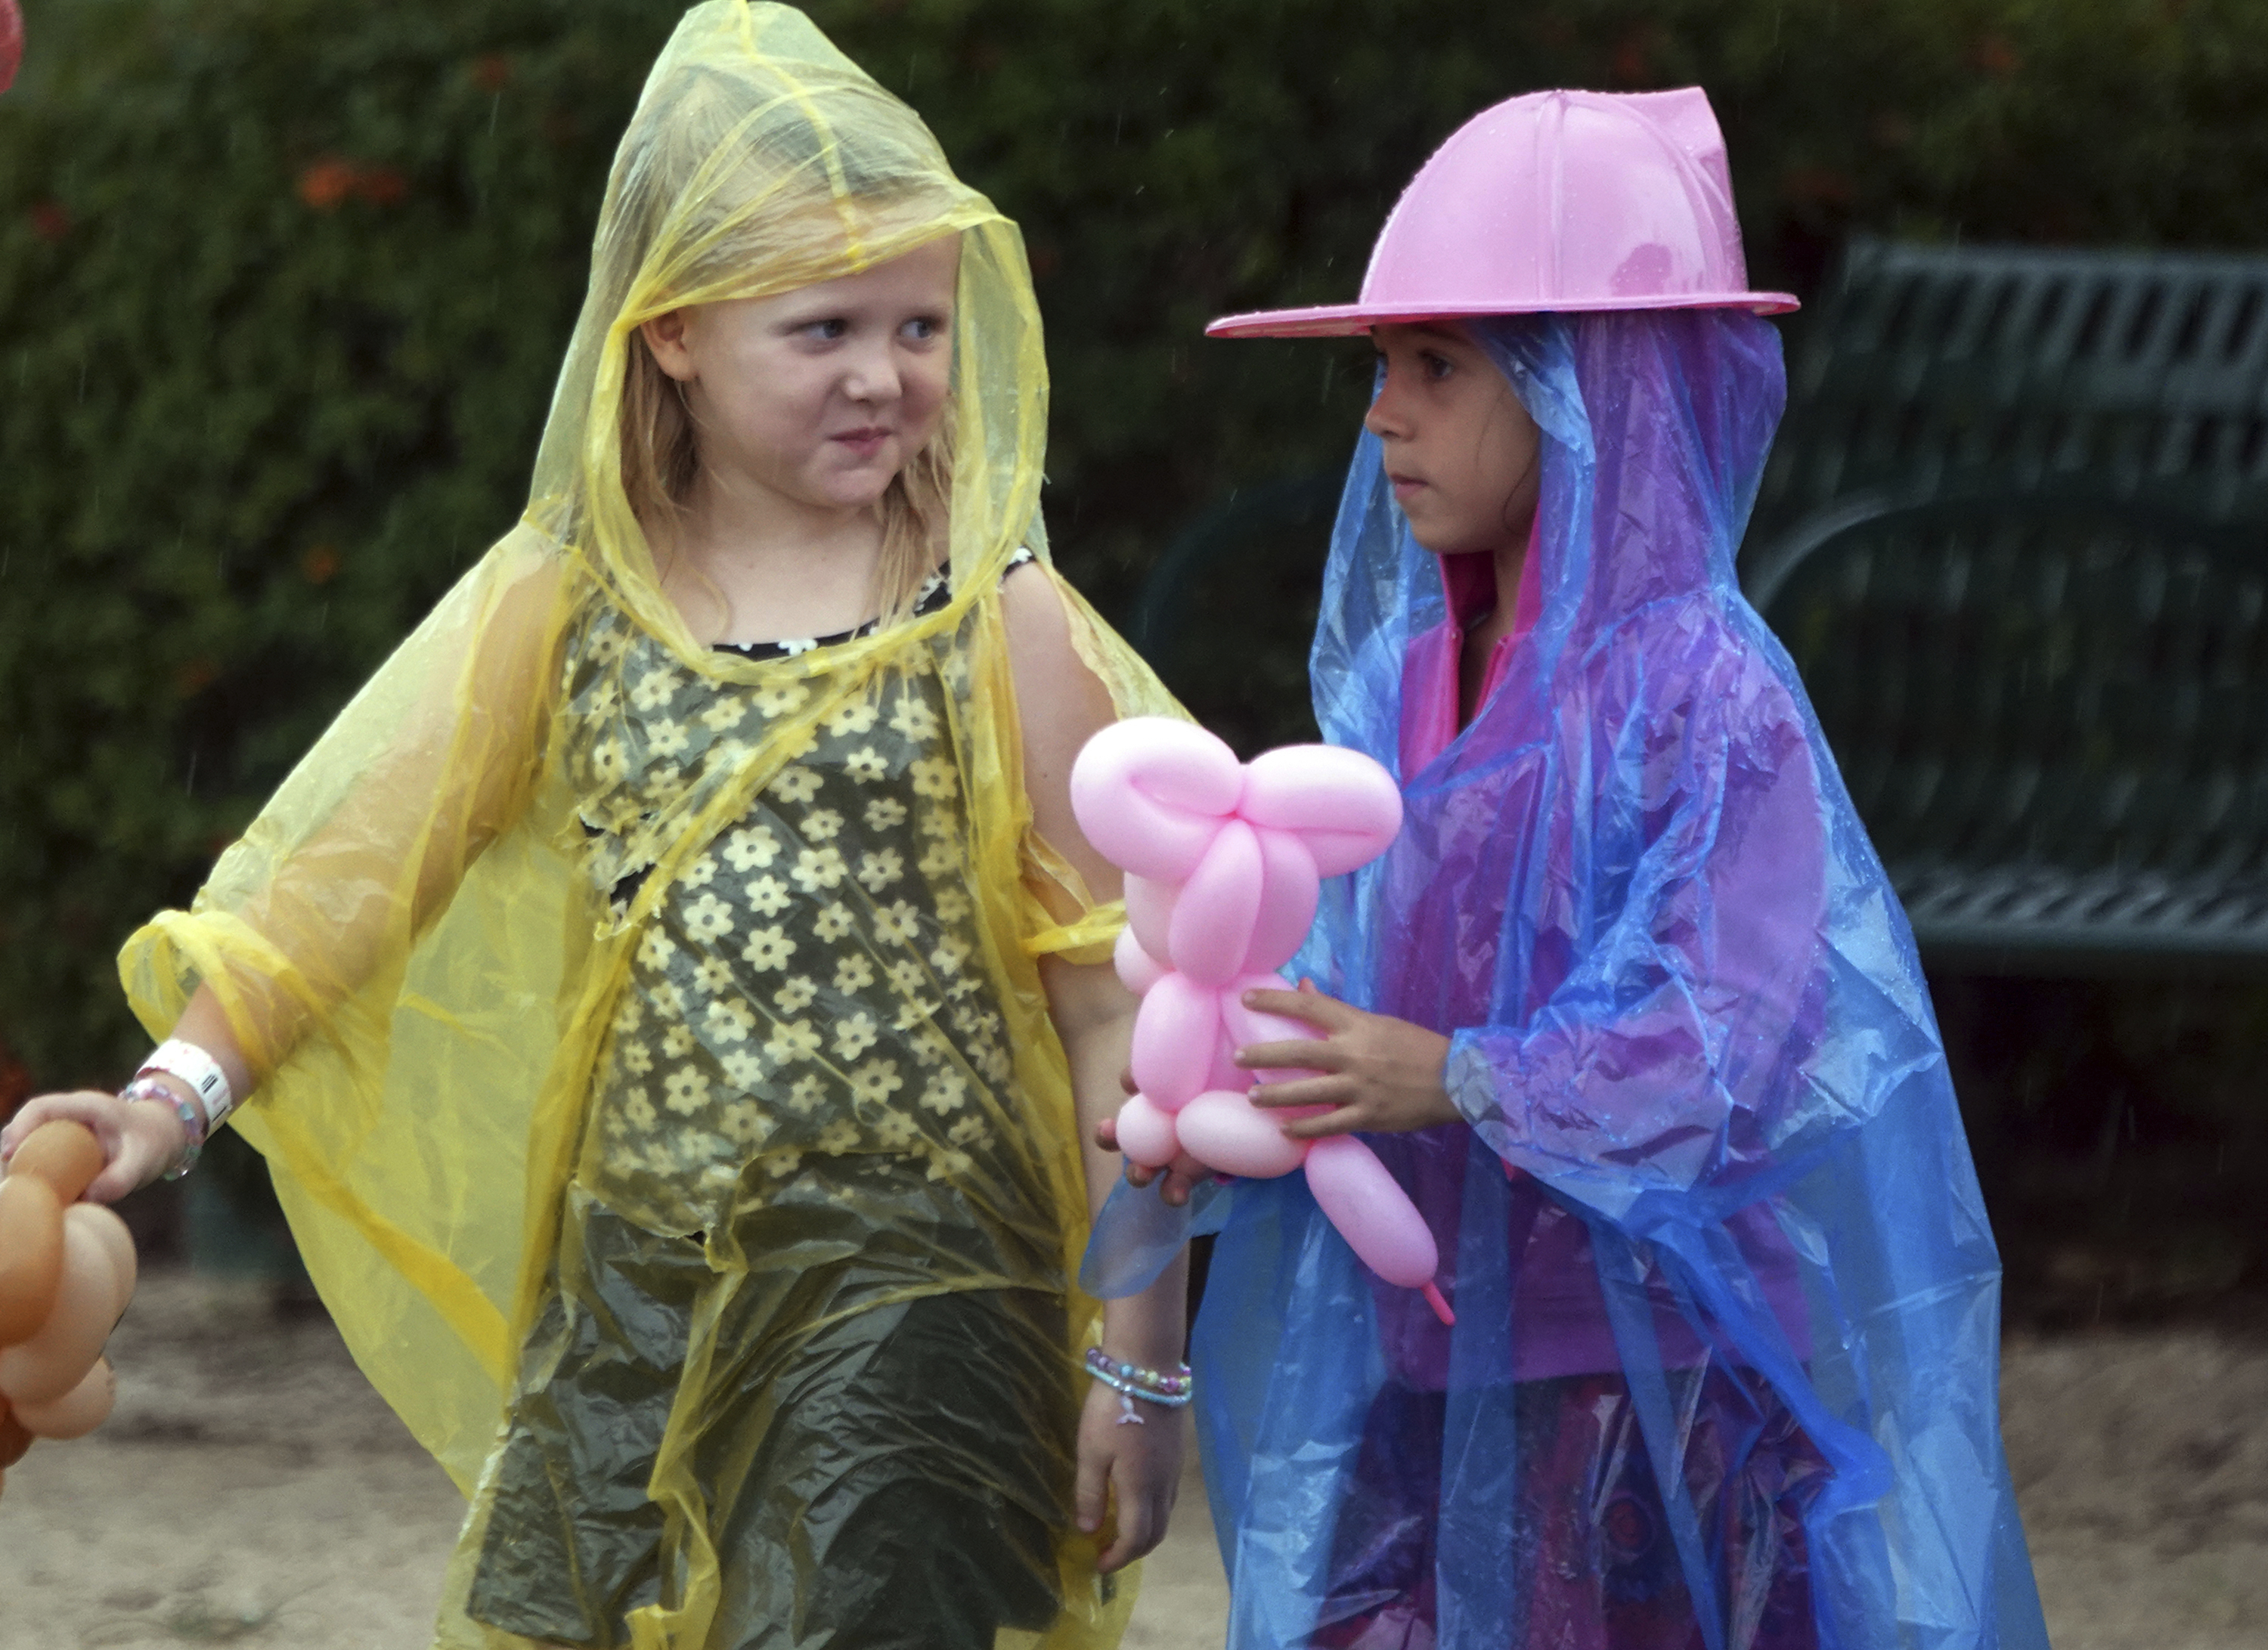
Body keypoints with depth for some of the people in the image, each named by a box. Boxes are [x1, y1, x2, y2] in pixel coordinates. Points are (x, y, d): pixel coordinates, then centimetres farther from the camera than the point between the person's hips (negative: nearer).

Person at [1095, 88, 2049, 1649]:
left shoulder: (1702, 695, -13)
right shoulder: (1403, 675, 8)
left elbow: (1726, 1038, -20)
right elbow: (1353, 978, 12)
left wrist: (1455, 1082, -29)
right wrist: (1226, 1102, -7)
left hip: (1641, 1369, -6)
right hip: (1412, 1364, 6)